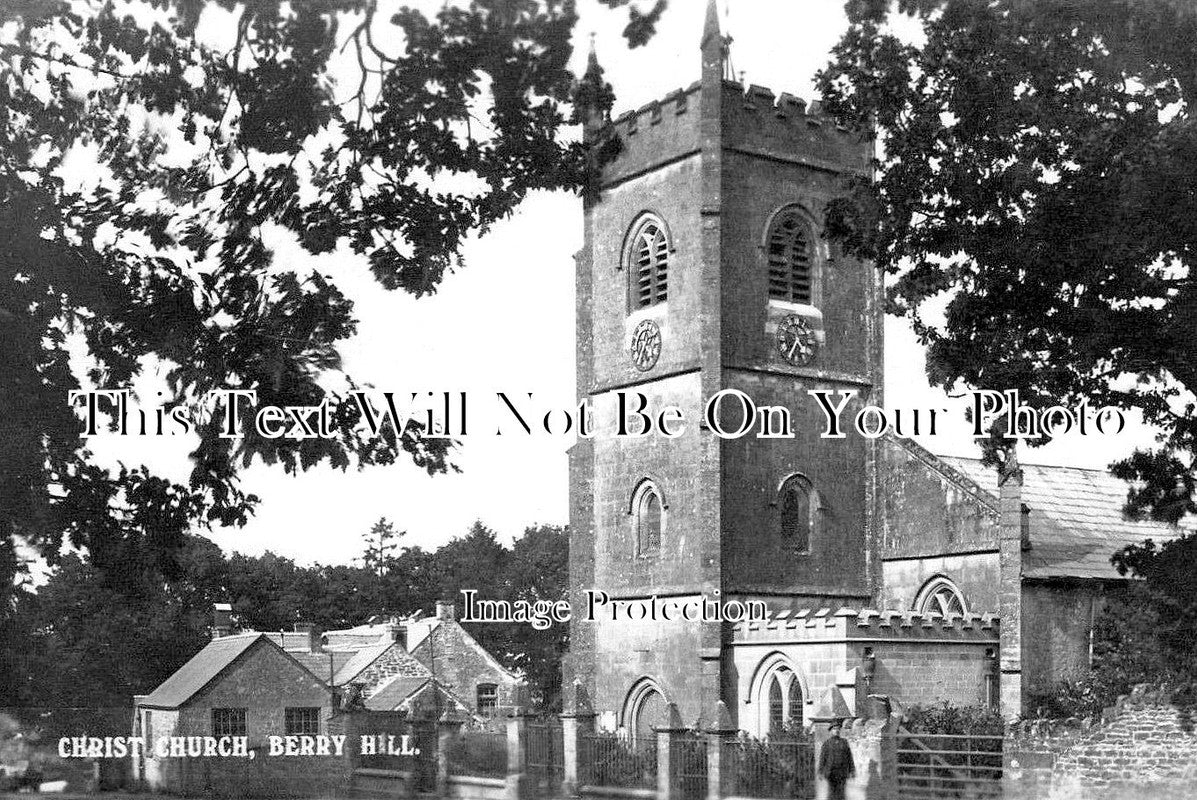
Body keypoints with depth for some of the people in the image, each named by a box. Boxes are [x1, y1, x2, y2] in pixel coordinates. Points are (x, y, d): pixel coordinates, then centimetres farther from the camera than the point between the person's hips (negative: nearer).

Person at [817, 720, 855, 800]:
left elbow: (849, 757, 8)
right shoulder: (827, 743, 3)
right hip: (830, 772, -1)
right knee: (832, 791, -3)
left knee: (840, 791, -4)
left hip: (842, 772, 1)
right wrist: (820, 772, -5)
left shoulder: (844, 742, 8)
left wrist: (852, 771, 2)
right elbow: (822, 758, 0)